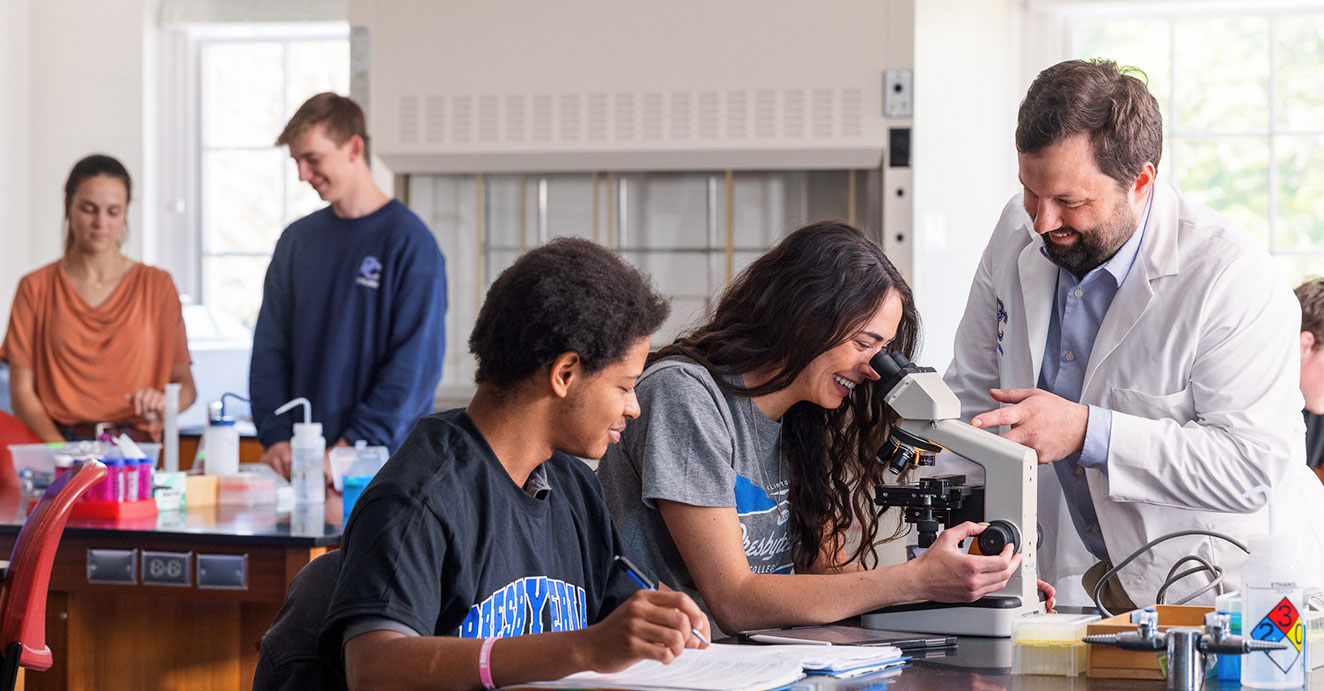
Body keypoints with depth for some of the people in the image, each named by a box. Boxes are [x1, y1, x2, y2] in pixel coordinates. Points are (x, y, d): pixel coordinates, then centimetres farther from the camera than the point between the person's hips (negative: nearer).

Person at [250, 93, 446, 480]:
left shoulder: (409, 241, -7)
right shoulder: (297, 240, 10)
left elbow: (417, 363, -12)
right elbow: (270, 350, 10)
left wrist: (354, 445, -17)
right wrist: (276, 436, -4)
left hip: (384, 462, -4)